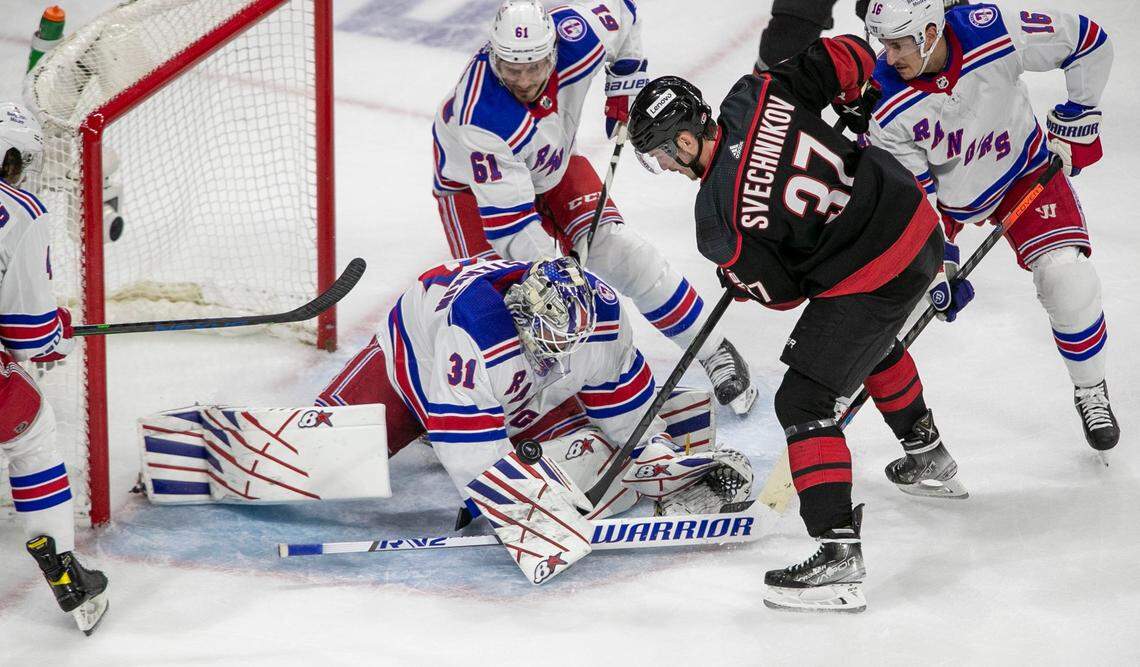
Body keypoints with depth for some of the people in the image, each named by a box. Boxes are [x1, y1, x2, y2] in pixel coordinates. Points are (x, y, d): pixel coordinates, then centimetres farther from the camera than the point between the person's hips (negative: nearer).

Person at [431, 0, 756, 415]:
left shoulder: (578, 36, -32)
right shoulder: (481, 117, -42)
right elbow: (510, 221, -38)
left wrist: (625, 91, 0)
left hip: (553, 165, 4)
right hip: (475, 183, -4)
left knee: (618, 253, -8)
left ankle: (715, 354, 5)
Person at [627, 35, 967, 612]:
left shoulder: (719, 220, -20)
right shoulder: (754, 95, -6)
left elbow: (779, 290, -7)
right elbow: (847, 57, 2)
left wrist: (738, 281, 15)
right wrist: (853, 107, 22)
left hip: (870, 277, -9)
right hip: (918, 224, 9)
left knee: (802, 403, -5)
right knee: (873, 342, 37)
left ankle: (838, 558, -14)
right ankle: (928, 460, 56)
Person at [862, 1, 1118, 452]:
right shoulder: (886, 107, -30)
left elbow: (1089, 42, -18)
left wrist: (1075, 119, -11)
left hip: (1023, 168, -1)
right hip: (940, 191, 1)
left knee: (1067, 279, -15)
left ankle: (1090, 391, 8)